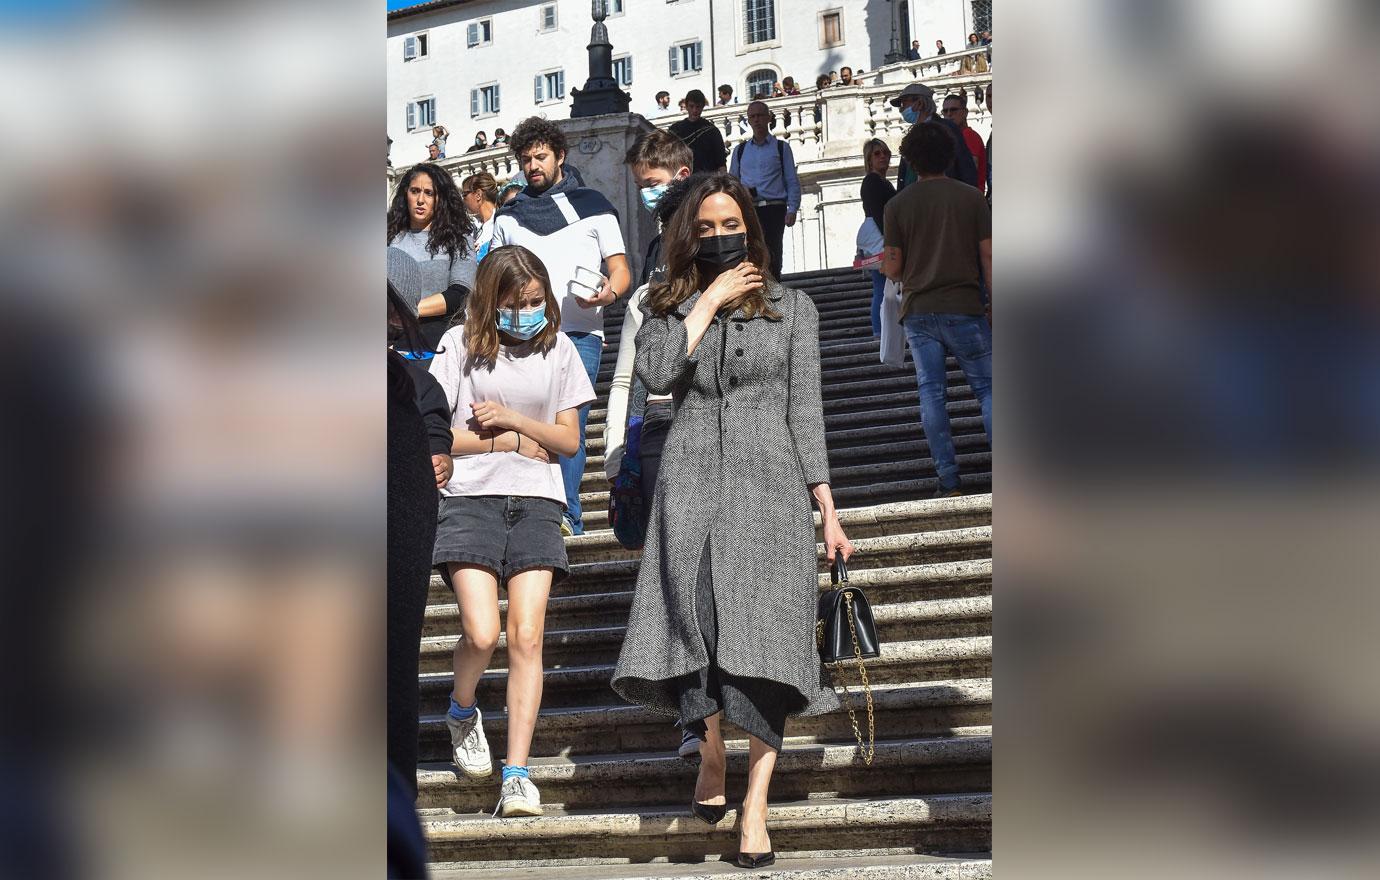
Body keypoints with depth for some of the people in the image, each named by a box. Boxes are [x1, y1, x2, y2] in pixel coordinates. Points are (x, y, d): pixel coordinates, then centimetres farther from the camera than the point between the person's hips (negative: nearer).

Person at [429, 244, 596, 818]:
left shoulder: (558, 349, 9)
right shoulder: (461, 345, 1)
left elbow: (569, 441, 9)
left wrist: (511, 419, -7)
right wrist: (510, 442, -3)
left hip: (535, 502, 2)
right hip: (470, 498, -2)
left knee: (526, 637, -10)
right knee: (481, 633, -15)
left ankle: (517, 773, -9)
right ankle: (462, 711, 18)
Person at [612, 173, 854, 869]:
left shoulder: (793, 308, 16)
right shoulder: (671, 308, 17)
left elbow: (804, 407, 10)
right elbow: (656, 373, -4)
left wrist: (827, 507, 3)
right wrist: (708, 302, 0)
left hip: (770, 479, 0)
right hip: (692, 479, 0)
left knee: (765, 632, -10)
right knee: (696, 619, -19)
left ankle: (755, 804, -10)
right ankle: (711, 753, 3)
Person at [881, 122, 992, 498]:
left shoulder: (898, 204, 1)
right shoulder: (971, 198, 0)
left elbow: (894, 268, 4)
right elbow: (988, 259, -2)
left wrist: (883, 264, 26)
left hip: (918, 310, 1)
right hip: (963, 308, -1)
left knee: (931, 390, 2)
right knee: (986, 386, 4)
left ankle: (948, 479, -2)